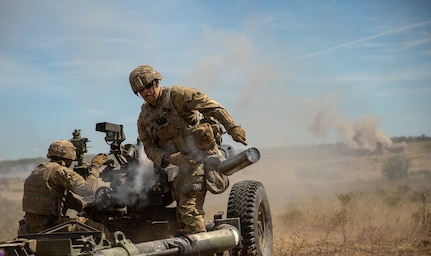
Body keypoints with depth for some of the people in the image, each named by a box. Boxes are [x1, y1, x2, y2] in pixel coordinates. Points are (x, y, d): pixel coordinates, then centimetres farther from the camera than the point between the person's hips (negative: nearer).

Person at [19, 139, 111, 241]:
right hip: (50, 227, -9)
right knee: (100, 229, -4)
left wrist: (87, 206, 26)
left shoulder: (36, 172, 17)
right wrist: (95, 166, -5)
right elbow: (88, 189, -18)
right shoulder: (59, 171, -12)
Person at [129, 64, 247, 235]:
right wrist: (170, 158, -15)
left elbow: (211, 106, -16)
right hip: (184, 162, 7)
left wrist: (232, 128, -26)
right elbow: (150, 148, 5)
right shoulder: (143, 118, 8)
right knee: (182, 214, 12)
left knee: (189, 207, -17)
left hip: (203, 154, -7)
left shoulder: (176, 95, -11)